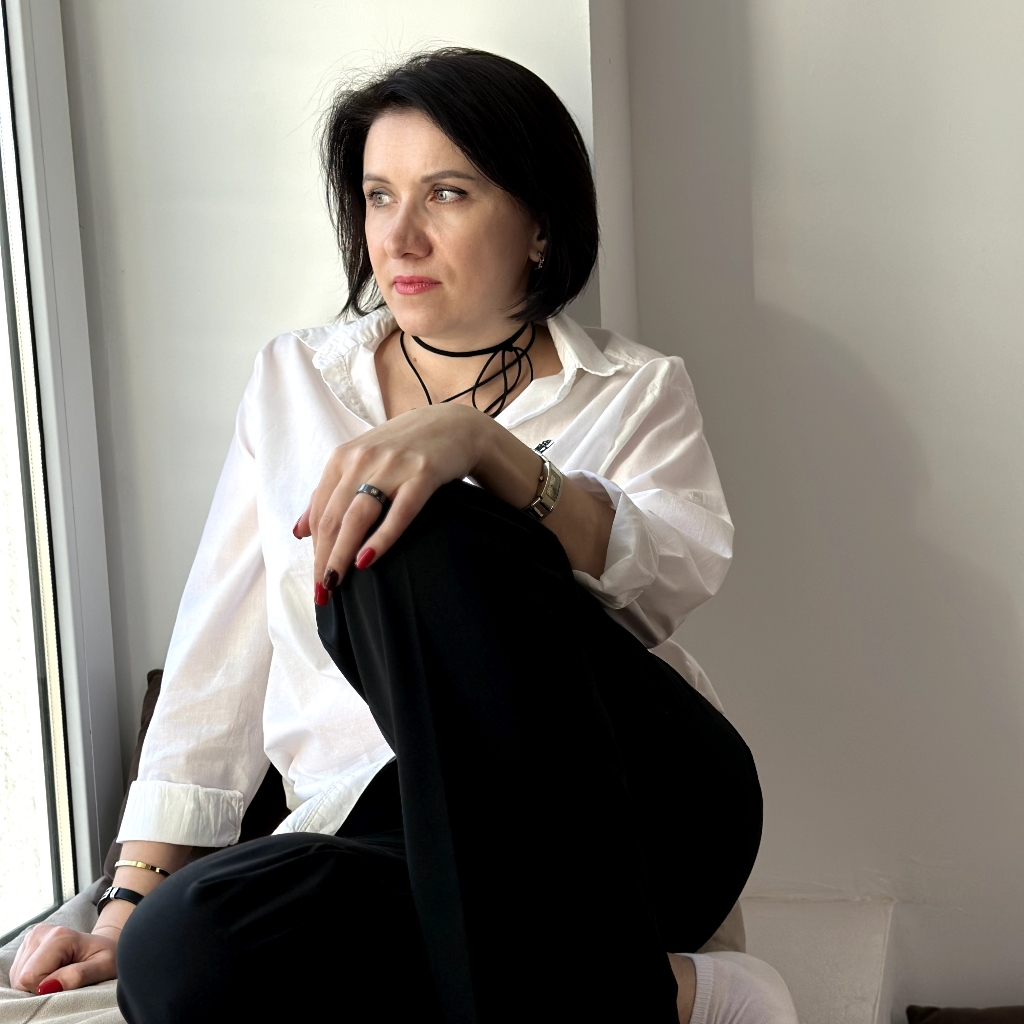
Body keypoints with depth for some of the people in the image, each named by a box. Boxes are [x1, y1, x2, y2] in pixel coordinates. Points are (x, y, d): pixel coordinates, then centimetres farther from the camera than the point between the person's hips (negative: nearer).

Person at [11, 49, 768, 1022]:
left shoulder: (636, 390, 11)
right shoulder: (294, 378, 17)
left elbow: (682, 569, -11)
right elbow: (219, 654, 13)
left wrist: (481, 443, -28)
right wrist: (130, 899, 5)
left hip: (638, 800, -2)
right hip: (390, 834, 2)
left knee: (427, 542, -30)